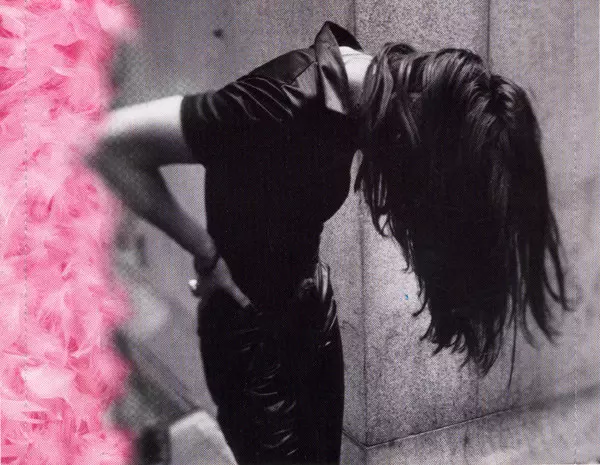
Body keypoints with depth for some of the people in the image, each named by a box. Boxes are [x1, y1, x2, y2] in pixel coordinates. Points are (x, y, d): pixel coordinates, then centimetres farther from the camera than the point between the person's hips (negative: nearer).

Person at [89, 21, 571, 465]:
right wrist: (206, 252, -21)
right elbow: (112, 144, -27)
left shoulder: (357, 88, -8)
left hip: (313, 307, 7)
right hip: (251, 332, -7)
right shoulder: (283, 105, -32)